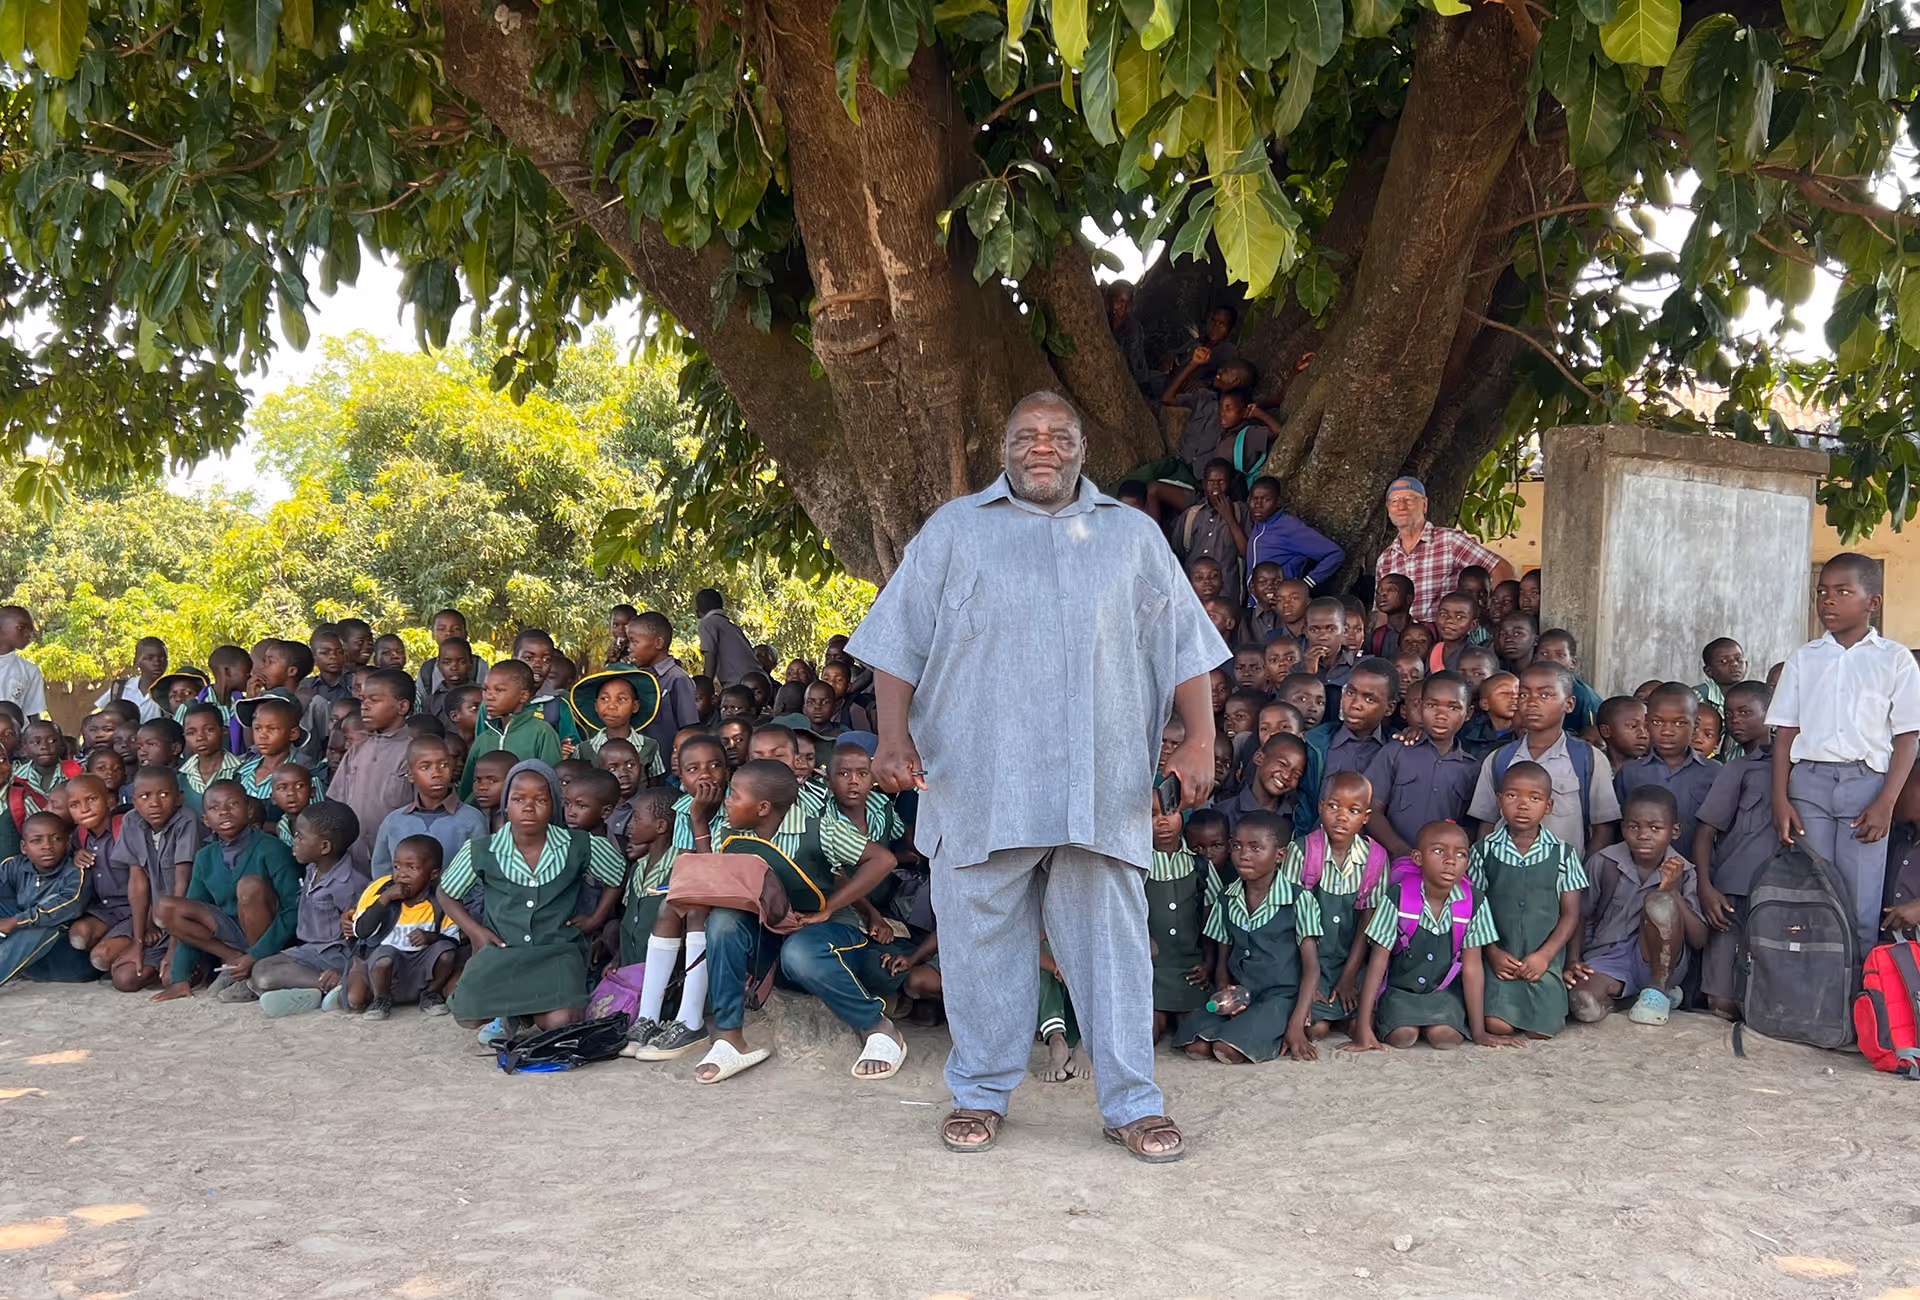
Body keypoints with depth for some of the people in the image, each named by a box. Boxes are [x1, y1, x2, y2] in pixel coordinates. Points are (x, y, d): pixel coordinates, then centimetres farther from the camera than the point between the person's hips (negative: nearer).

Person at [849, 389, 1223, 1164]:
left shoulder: (1133, 535, 16)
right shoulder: (954, 530, 12)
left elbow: (1185, 646, 12)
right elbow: (900, 641, 6)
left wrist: (1199, 741, 0)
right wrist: (895, 734, -7)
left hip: (1101, 787, 1)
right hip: (981, 784, 0)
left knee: (1113, 943, 2)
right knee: (982, 941, 5)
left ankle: (1132, 1103, 10)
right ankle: (980, 1094, 19)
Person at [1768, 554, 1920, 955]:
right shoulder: (1803, 659, 12)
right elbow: (1785, 733, 9)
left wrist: (1886, 802, -8)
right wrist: (1780, 799, -1)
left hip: (1867, 782, -2)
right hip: (1809, 781, 2)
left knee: (1861, 904, -3)